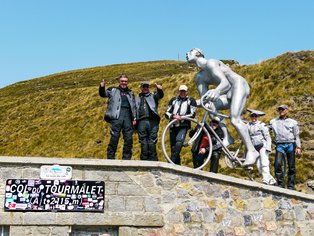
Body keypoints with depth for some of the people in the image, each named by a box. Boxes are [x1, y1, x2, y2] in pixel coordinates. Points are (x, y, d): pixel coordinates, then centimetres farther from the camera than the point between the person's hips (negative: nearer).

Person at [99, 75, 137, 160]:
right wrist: (102, 87, -16)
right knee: (114, 137, -10)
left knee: (129, 138, -1)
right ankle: (110, 158, -5)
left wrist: (134, 118, 13)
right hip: (116, 116, -3)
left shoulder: (130, 93, 24)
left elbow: (134, 106, 23)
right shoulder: (113, 90, 15)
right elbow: (103, 94, 5)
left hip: (127, 117, 3)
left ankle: (126, 159, 6)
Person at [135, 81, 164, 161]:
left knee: (152, 142, -6)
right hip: (141, 122, 2)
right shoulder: (137, 99, 24)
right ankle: (144, 160, 2)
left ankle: (153, 160, -5)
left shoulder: (153, 96, 18)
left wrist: (159, 90, -28)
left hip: (152, 121, -2)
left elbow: (160, 95, -4)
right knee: (143, 143, 0)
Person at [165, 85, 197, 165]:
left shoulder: (191, 101, 8)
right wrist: (173, 116, -11)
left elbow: (192, 114, 0)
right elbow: (167, 113, 10)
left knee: (179, 142, -26)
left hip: (183, 126, -4)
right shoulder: (173, 100, 15)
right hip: (173, 126, 4)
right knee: (173, 147, 4)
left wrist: (182, 117, -13)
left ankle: (171, 163, -31)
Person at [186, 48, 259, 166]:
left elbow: (225, 83, -28)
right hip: (229, 94, 8)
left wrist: (216, 90, -50)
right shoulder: (199, 77, 11)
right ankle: (227, 137, -13)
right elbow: (204, 99, 1)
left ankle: (252, 151, -18)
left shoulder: (210, 63, -14)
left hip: (239, 85, -8)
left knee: (235, 119, -25)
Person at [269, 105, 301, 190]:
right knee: (277, 164, -17)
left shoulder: (293, 122, 15)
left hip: (290, 144, 0)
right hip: (280, 145, 0)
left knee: (291, 166, -1)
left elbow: (297, 136, 10)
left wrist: (298, 147, 0)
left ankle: (291, 186, 3)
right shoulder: (273, 121, 18)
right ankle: (280, 185, -11)